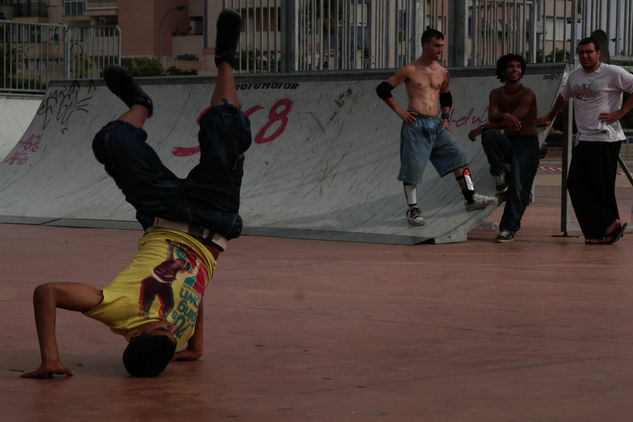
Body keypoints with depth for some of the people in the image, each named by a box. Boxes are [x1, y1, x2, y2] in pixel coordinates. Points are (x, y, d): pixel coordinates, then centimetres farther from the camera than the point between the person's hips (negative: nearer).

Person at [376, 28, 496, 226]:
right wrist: (399, 111, -4)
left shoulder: (442, 72, 12)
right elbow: (382, 89, 0)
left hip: (436, 125, 5)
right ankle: (413, 209, 9)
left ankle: (471, 198, 0)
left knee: (458, 155, -3)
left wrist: (445, 118, 16)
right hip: (415, 124, -5)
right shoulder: (409, 70, -3)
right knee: (413, 167, -3)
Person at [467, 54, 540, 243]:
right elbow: (492, 117, -10)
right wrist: (504, 116, -35)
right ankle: (501, 177, -19)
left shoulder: (527, 95, -9)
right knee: (489, 134, -29)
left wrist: (482, 127, -21)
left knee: (518, 187, -15)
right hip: (507, 143, 4)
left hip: (527, 143, -4)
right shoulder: (496, 94, 8)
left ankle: (509, 228, -10)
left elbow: (514, 120, -20)